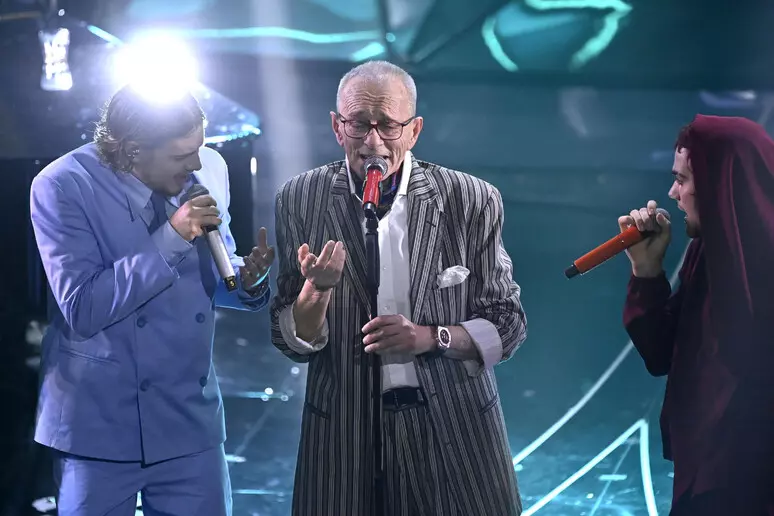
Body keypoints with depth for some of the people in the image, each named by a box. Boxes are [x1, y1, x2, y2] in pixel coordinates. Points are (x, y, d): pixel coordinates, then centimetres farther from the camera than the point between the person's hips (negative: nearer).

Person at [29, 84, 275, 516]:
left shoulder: (209, 170, 1)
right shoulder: (63, 188, -13)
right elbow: (81, 308, -21)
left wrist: (247, 280, -10)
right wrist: (171, 238, -24)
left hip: (191, 420, 4)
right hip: (99, 427, -4)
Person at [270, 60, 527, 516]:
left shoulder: (472, 201, -5)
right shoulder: (300, 200, -2)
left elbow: (508, 325, 1)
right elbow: (293, 343, 1)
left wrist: (431, 337, -16)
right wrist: (317, 288, -20)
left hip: (454, 428, 0)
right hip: (345, 433, 1)